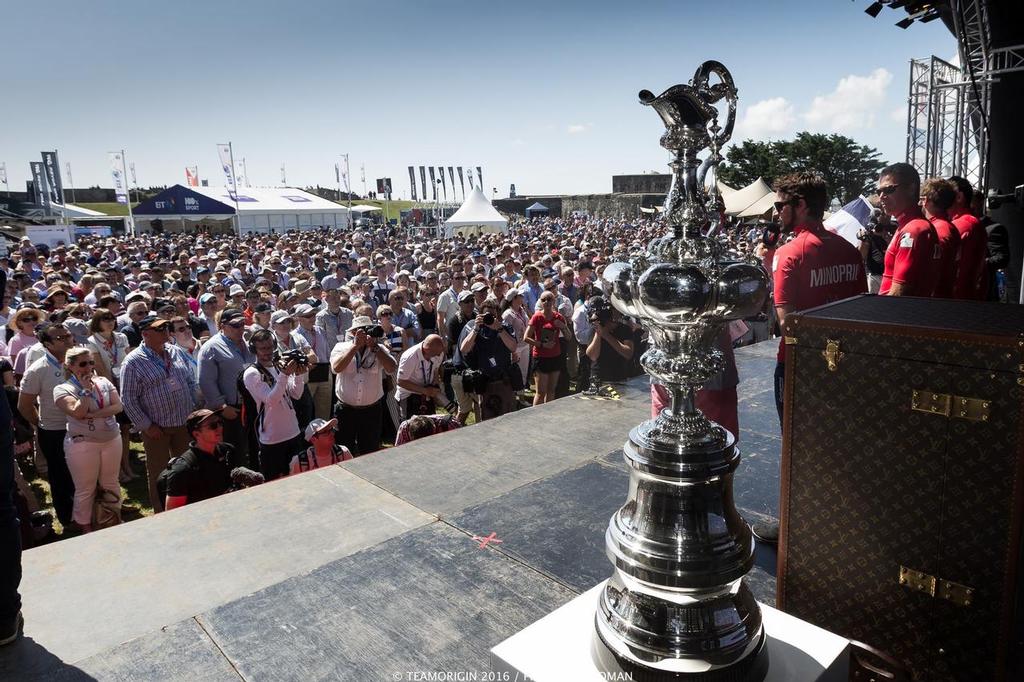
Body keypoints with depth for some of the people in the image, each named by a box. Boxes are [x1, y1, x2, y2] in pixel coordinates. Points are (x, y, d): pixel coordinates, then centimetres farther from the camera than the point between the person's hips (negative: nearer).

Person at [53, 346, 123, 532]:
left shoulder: (103, 382, 4)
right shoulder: (62, 389, -7)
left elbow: (117, 406, -6)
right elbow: (77, 413, -20)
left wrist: (93, 414, -17)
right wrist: (87, 390, -17)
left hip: (112, 439, 4)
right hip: (82, 443, -4)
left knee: (111, 483, 16)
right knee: (85, 488, 8)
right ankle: (85, 526, 24)